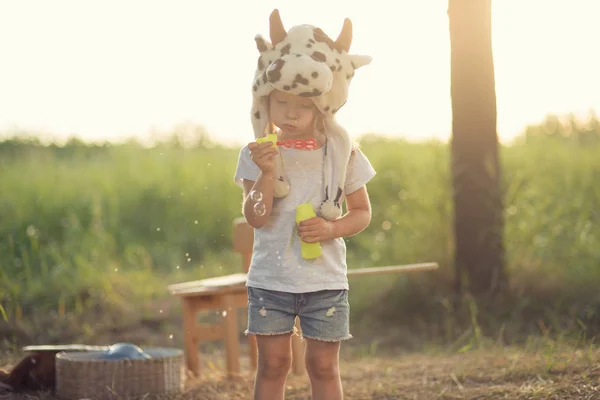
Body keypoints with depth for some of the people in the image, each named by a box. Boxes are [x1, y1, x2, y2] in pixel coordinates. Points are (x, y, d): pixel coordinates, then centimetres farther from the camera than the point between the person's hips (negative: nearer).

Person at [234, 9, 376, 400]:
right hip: (270, 279, 0)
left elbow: (362, 211, 5)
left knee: (324, 366, 6)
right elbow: (256, 217, -10)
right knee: (273, 363, 5)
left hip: (325, 280, 0)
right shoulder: (259, 153, -3)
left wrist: (331, 228, -14)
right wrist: (266, 173, -24)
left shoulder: (342, 151, -1)